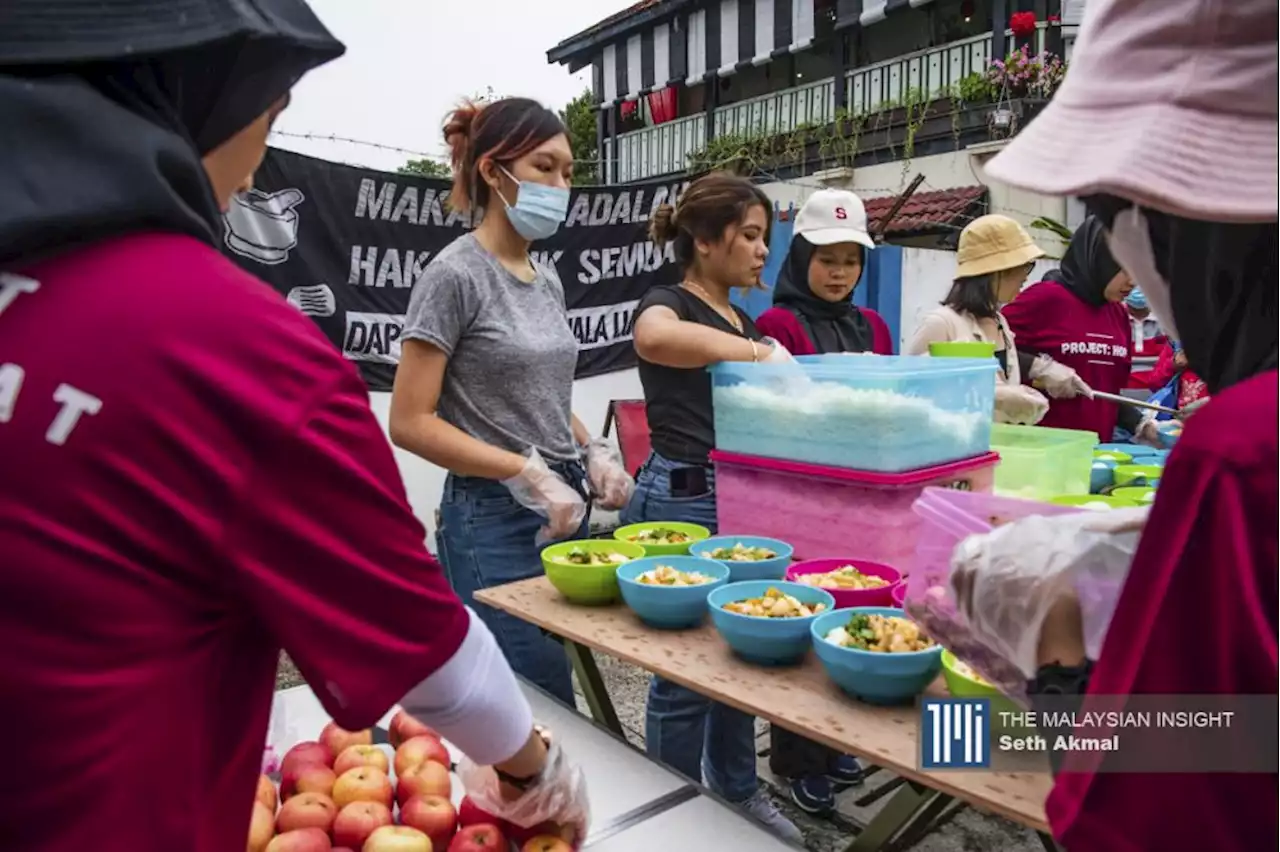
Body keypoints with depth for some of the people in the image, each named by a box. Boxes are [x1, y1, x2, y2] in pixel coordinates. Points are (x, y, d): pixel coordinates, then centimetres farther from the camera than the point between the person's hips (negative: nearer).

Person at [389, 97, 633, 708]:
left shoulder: (547, 280, 11)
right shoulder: (456, 274, -11)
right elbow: (411, 423, -14)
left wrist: (591, 451, 2)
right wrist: (530, 474, -19)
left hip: (566, 512, 7)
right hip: (495, 520, -7)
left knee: (544, 708, 15)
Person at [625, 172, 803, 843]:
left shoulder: (742, 321, 15)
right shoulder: (668, 304, -11)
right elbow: (654, 338, -37)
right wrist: (760, 352, -32)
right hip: (681, 502, -8)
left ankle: (738, 793, 38)